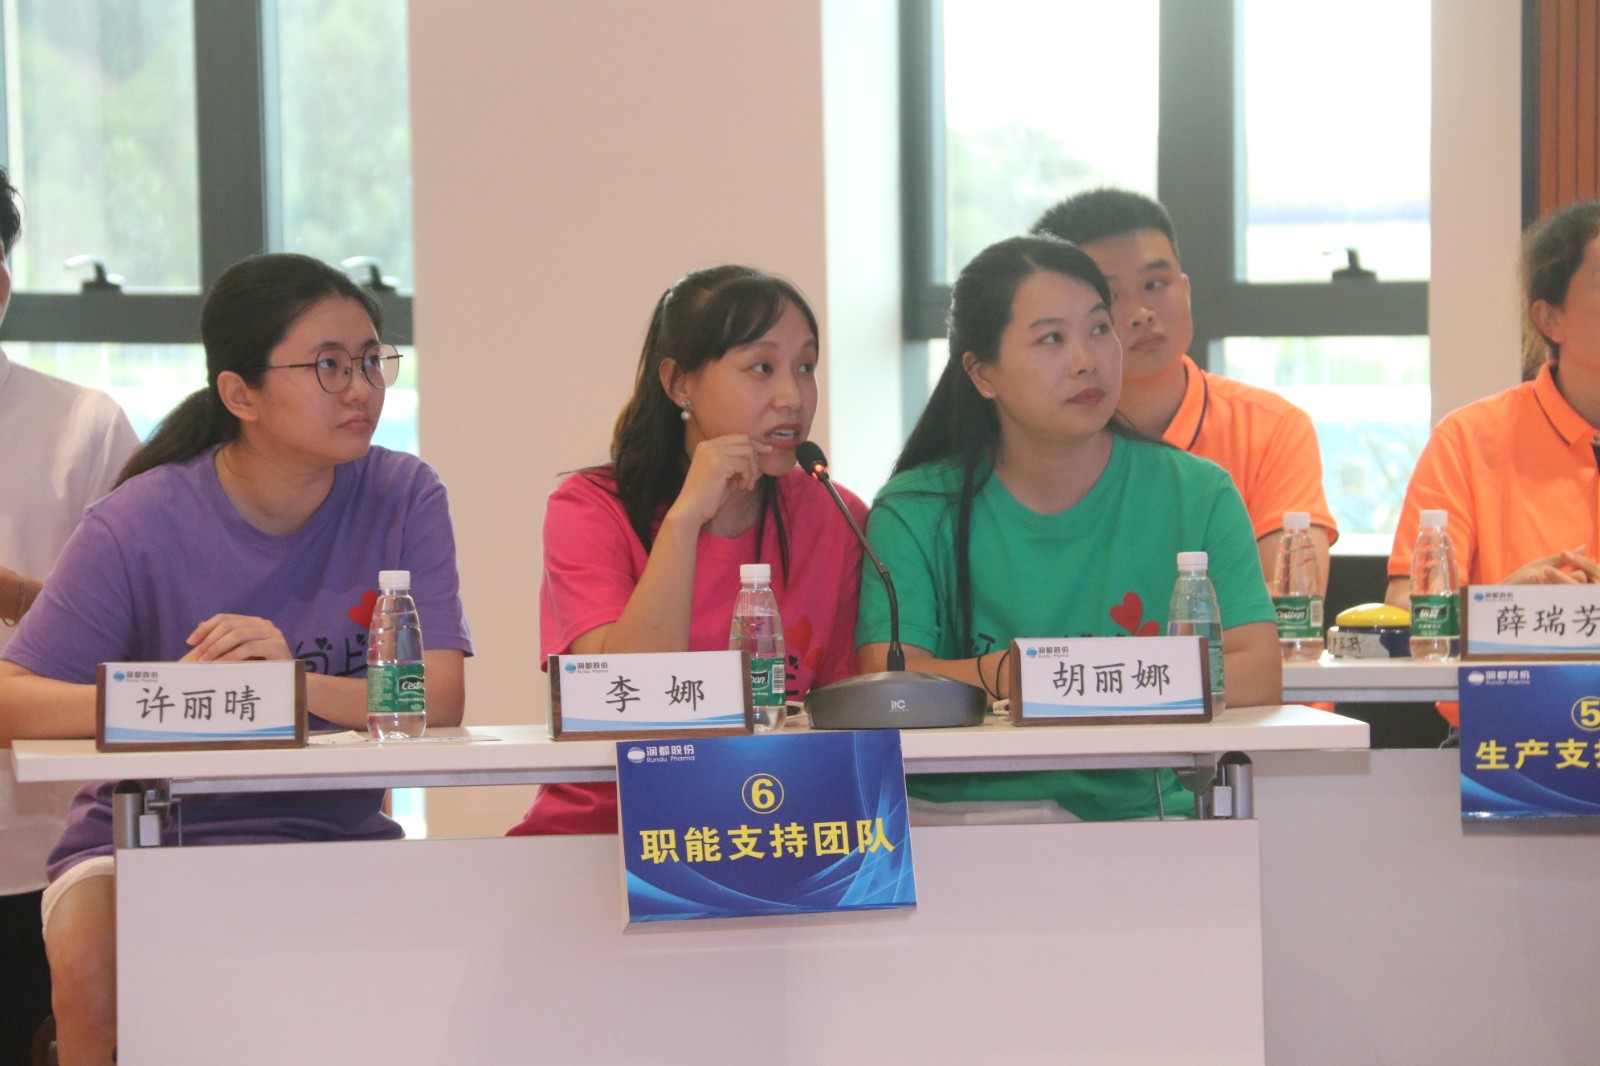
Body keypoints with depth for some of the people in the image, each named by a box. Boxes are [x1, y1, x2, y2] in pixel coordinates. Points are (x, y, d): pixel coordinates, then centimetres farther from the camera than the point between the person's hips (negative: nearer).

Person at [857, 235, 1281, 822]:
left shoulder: (1197, 497, 6)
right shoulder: (916, 511, 4)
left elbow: (1259, 674, -6)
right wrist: (1002, 674, -29)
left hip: (1139, 813, 1)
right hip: (956, 813, 0)